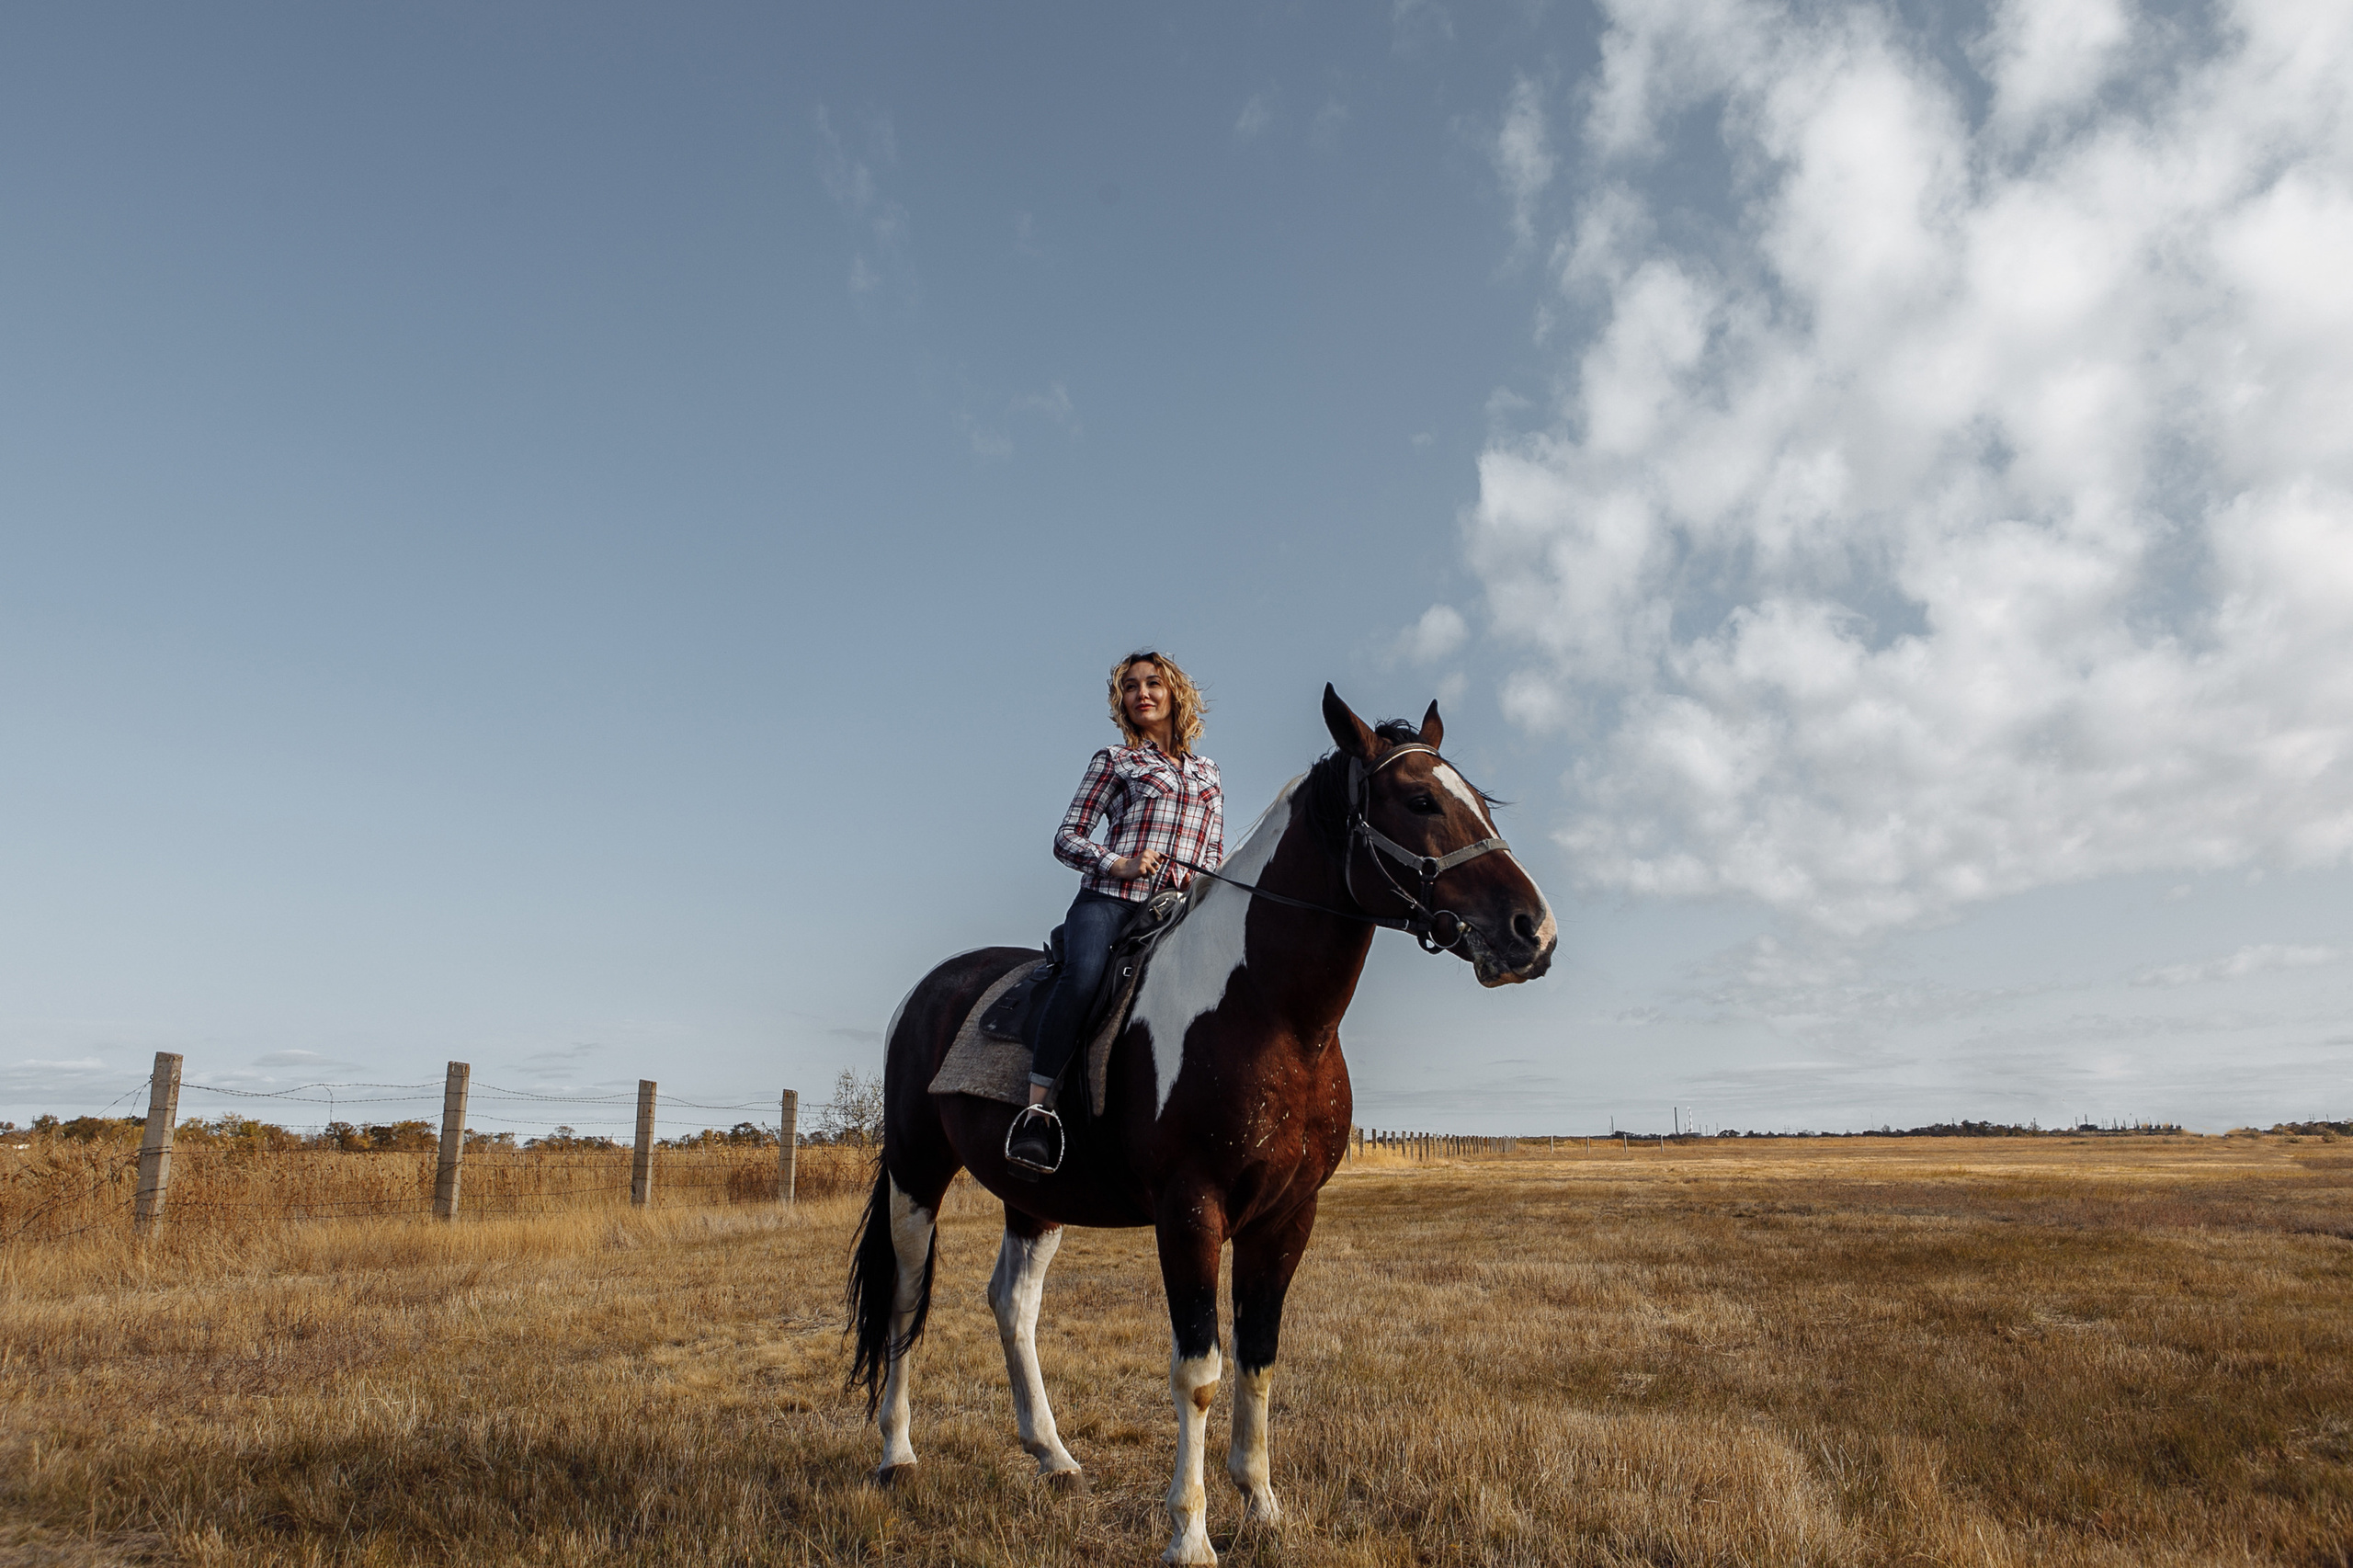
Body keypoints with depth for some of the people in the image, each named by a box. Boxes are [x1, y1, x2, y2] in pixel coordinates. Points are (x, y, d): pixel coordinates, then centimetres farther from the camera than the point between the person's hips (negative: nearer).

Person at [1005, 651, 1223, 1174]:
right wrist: (1117, 864, -9)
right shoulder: (1113, 761, 15)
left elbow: (1216, 853, 27)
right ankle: (1038, 1107, -30)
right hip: (1109, 897, -3)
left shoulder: (1207, 773, 25)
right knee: (1083, 976, -34)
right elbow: (1066, 839, 9)